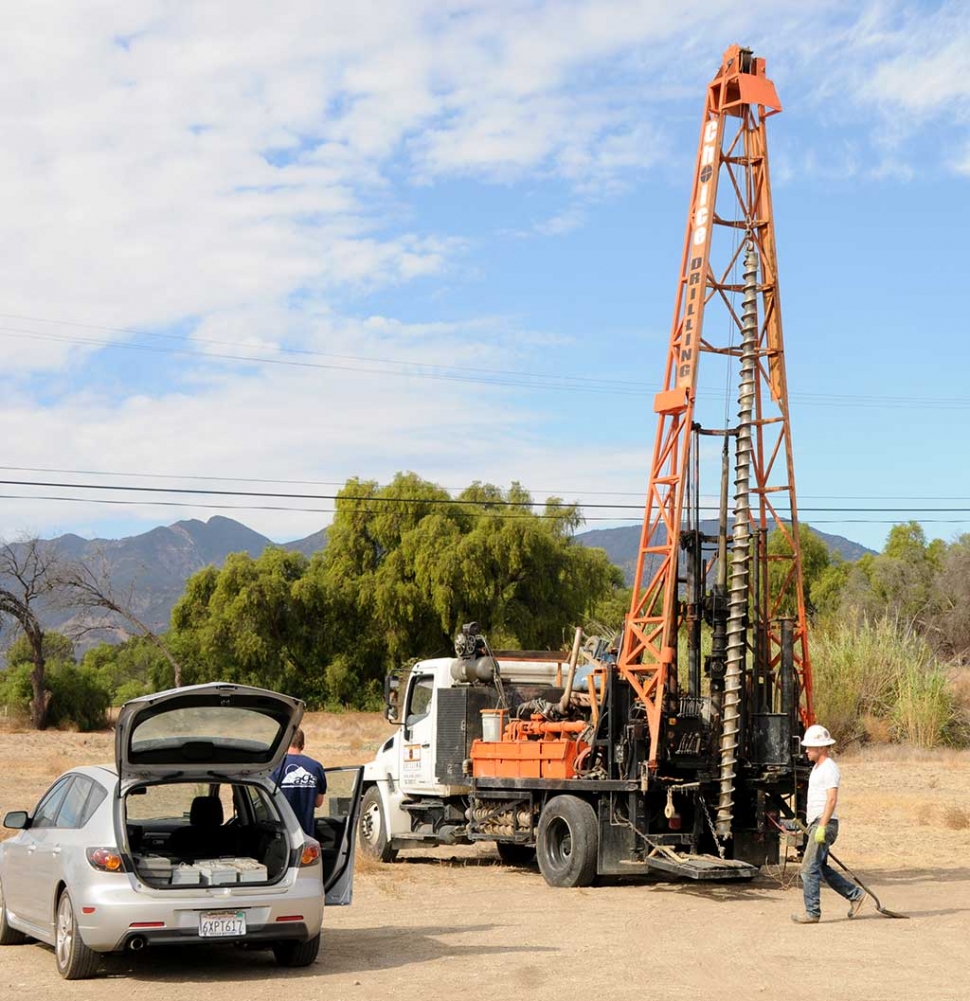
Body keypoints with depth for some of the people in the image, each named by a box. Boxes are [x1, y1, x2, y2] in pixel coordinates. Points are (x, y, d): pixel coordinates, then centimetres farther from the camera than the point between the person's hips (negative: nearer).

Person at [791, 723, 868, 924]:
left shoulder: (829, 768, -13)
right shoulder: (817, 767, 18)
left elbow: (832, 800, -21)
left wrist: (821, 827, -25)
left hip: (825, 825, -10)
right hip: (815, 824, 10)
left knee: (809, 868, -10)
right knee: (821, 868, 14)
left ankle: (812, 912, -6)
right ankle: (856, 894, 23)